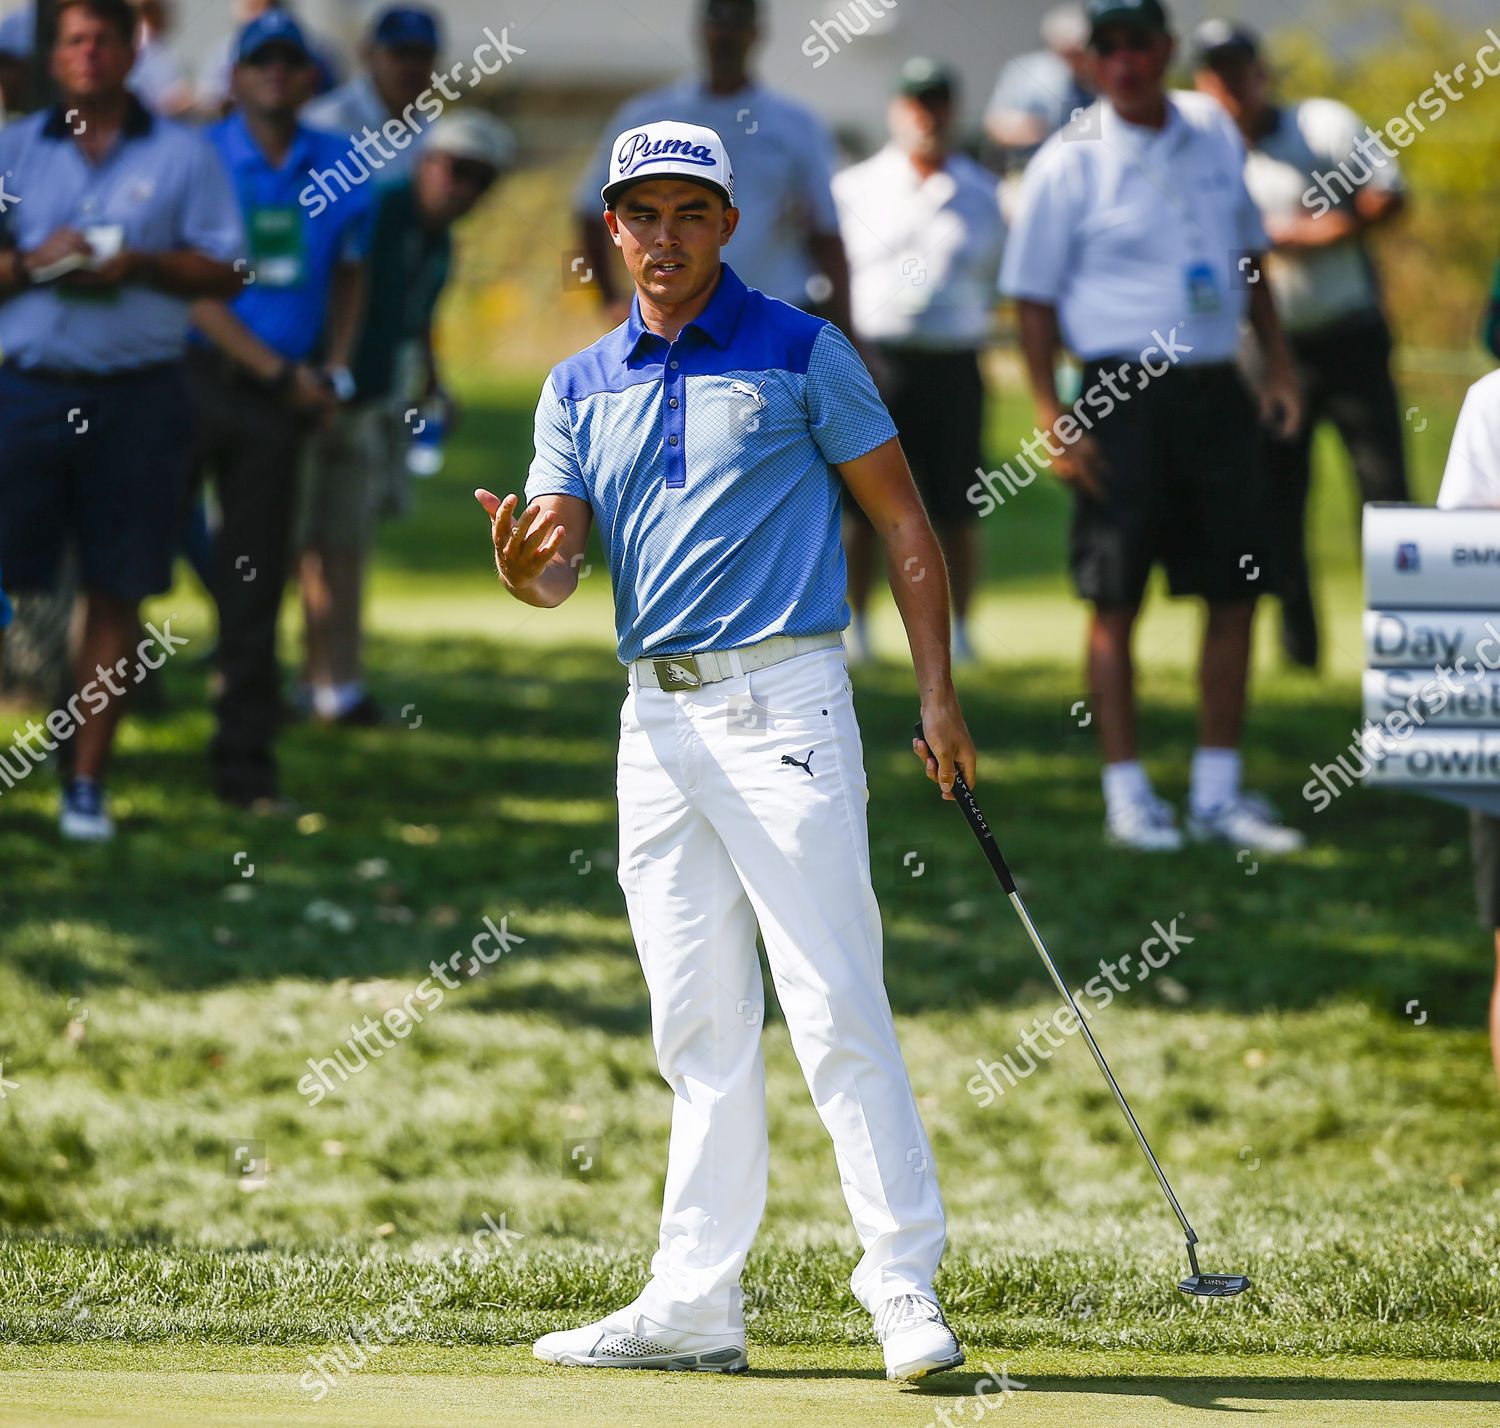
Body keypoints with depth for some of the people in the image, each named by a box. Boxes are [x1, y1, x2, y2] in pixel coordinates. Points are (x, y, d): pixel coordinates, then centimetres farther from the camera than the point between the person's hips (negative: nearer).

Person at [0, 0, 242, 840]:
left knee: (117, 593, 2)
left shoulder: (183, 156, 7)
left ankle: (89, 780, 9)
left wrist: (138, 264, -11)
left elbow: (225, 272, 3)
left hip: (139, 398, 0)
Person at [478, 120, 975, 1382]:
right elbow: (559, 563, 2)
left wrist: (939, 697, -5)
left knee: (836, 1008, -11)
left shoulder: (801, 354, 0)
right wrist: (523, 568, -23)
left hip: (780, 700, -5)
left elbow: (906, 525, 3)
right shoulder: (579, 390, 13)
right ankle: (696, 1305, 11)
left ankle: (906, 1289, -11)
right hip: (655, 715, 5)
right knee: (700, 1029, 8)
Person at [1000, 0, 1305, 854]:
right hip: (1125, 394, -5)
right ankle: (1127, 794, 6)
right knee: (1116, 600, -1)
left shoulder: (1214, 134, 9)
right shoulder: (1070, 164, -6)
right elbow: (1033, 295, -4)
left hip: (1216, 391, 5)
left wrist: (1279, 363, 15)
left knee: (1236, 591, 5)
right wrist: (1053, 419, -11)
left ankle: (1219, 792, 15)